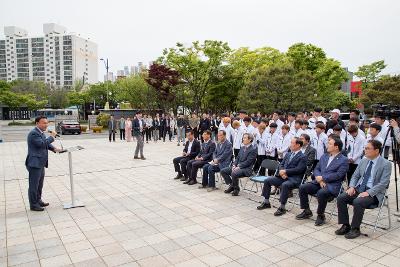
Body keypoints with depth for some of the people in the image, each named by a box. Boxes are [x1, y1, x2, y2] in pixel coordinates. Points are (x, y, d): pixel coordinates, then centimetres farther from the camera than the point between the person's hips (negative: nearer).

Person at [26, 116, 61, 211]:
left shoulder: (41, 133, 14)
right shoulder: (34, 133, -17)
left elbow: (47, 143, 17)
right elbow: (42, 143, -27)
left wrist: (54, 148, 0)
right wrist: (52, 137, -17)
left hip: (40, 163, 10)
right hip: (34, 163, -10)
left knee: (39, 184, 20)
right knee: (34, 185, 1)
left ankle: (38, 200, 33)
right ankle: (33, 205, 11)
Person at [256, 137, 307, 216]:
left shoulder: (302, 157, -5)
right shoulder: (288, 154, 18)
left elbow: (298, 169, -16)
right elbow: (281, 164, 15)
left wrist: (285, 171, -18)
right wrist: (281, 172, -7)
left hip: (294, 179, -7)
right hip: (283, 176, 7)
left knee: (284, 185, -37)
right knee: (267, 180, -6)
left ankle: (282, 207, -23)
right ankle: (266, 202, 6)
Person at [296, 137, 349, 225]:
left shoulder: (344, 160, -2)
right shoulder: (324, 156, 18)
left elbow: (338, 175, -13)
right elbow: (316, 169, 13)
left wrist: (322, 178, -16)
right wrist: (319, 179, -7)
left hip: (332, 185, -6)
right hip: (318, 182, 6)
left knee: (321, 193, -35)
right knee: (302, 188, -12)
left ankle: (320, 215, -10)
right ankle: (307, 211, 5)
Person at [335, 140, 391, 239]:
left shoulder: (386, 164, -7)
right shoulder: (363, 161, 11)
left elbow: (383, 184, -14)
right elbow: (355, 176, 16)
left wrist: (368, 192, -24)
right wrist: (352, 187, -3)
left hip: (373, 193, -6)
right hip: (358, 188, 6)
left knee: (358, 202, -33)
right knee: (341, 198, -17)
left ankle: (355, 229, -15)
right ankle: (345, 226, -7)